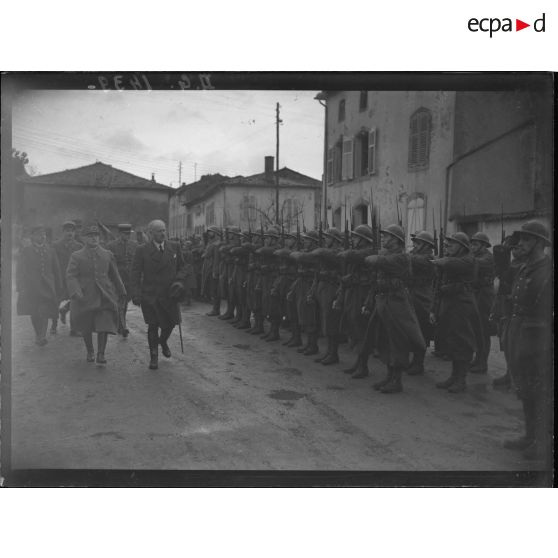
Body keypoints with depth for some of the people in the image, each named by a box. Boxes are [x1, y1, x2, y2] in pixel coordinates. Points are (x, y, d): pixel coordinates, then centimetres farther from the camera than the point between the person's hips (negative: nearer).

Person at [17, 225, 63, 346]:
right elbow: (19, 271, 5)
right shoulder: (25, 251, 4)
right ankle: (38, 335, 24)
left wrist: (59, 289, 8)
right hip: (31, 287, 0)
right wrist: (20, 288, -2)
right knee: (34, 313, 7)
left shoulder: (50, 251, 8)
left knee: (45, 312, -13)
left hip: (47, 287, 0)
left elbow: (56, 271, 10)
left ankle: (42, 336, -11)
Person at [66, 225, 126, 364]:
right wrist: (76, 293, -22)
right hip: (85, 296, 0)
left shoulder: (107, 255, 9)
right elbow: (71, 276, -7)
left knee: (104, 325, -11)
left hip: (105, 296, 1)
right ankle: (90, 352, 29)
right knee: (86, 327, 10)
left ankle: (101, 354, -2)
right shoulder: (76, 256, 2)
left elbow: (114, 275, 16)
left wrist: (121, 292, 19)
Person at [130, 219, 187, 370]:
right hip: (150, 295, -3)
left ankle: (163, 341, 43)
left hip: (169, 294, 3)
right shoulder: (142, 250, -4)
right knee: (153, 325, 0)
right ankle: (153, 356, 17)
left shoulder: (174, 247, 5)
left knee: (171, 322, 9)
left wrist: (179, 281, -4)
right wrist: (136, 293, -14)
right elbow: (135, 273, -5)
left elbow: (181, 267, 14)